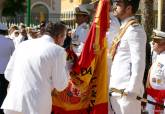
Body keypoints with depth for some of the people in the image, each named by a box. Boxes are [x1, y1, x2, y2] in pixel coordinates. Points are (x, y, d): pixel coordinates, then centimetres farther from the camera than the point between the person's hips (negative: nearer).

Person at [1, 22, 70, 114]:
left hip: (12, 104, 5)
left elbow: (8, 74, 17)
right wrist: (66, 66, 16)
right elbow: (60, 86, 1)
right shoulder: (58, 51, -1)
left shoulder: (23, 44, 13)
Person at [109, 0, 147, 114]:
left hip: (126, 91, -9)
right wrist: (113, 87, 17)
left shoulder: (134, 29, -12)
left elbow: (139, 63, -18)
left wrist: (132, 90, -20)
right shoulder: (124, 29, 15)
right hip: (117, 90, 9)